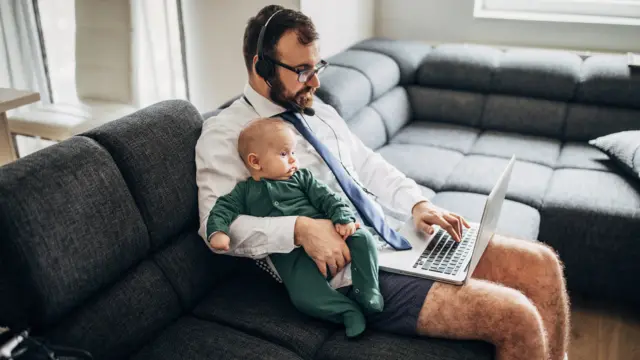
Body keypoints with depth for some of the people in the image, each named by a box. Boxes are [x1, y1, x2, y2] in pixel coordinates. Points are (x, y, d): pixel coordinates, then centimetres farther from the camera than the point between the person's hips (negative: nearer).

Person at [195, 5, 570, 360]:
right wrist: (300, 228, -29)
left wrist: (418, 203, 2)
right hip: (355, 272, -8)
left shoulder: (320, 112, 17)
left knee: (541, 263, 0)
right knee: (516, 317, -19)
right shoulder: (226, 135, -5)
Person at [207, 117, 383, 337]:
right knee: (304, 296, -28)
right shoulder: (246, 191, 15)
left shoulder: (301, 177, 17)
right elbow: (224, 208, 7)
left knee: (361, 237, -22)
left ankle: (368, 292, -13)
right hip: (289, 254, -2)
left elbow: (326, 197, 8)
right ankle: (347, 310, -16)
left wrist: (343, 218, -11)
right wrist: (217, 232, -15)